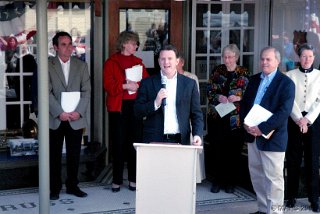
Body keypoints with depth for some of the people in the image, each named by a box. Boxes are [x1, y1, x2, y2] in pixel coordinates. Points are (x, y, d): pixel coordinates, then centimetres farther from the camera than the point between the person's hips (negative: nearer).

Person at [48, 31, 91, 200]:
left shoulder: (81, 66, 8)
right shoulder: (48, 65, 0)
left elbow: (86, 91, 3)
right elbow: (47, 92, -6)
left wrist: (78, 112, -11)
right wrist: (59, 113, -15)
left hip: (76, 119, 2)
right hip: (55, 119, -2)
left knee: (74, 155, 8)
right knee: (54, 155, 5)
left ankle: (72, 186, 20)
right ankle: (55, 188, 16)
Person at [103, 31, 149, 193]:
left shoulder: (138, 62, 14)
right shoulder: (111, 62, 2)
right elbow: (108, 85, -8)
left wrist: (136, 85, -12)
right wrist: (125, 86, -17)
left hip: (136, 106, 4)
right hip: (118, 107, -3)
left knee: (135, 142, 4)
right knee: (118, 143, 0)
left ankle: (133, 179, 13)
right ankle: (117, 180, 9)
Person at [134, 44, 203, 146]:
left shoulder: (190, 84, 7)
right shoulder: (147, 83, 6)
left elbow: (196, 114, 8)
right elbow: (138, 112, 2)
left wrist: (197, 135, -7)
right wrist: (156, 103, -14)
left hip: (180, 141, 0)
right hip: (154, 141, 0)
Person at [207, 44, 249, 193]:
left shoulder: (244, 73, 3)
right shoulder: (217, 71, 8)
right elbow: (209, 91, 8)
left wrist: (238, 98, -16)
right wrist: (218, 97, -11)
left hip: (235, 119, -1)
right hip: (217, 117, 1)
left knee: (233, 151, 1)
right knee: (217, 150, 1)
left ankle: (230, 182, 14)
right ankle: (217, 181, 14)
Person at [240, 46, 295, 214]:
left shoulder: (286, 83, -8)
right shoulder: (254, 79, 13)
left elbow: (284, 111, -18)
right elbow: (244, 102, 15)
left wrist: (262, 128, -23)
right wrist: (245, 122, -4)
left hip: (272, 137, -7)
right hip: (252, 135, 7)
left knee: (273, 177, 0)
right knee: (256, 175, 13)